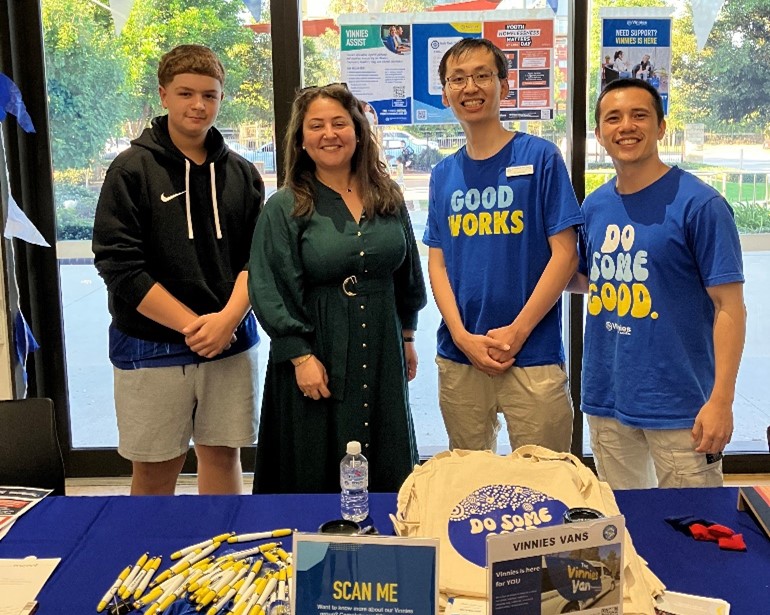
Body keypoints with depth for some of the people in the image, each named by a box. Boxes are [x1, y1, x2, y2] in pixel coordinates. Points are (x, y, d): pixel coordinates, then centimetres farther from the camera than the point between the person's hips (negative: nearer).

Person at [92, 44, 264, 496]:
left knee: (222, 456, 12)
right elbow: (118, 265, -9)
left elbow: (257, 258, 4)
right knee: (155, 472, 6)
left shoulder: (243, 174, 8)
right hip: (150, 346, -3)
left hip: (231, 342, 3)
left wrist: (227, 318, -14)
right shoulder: (131, 170, -3)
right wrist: (193, 326, -13)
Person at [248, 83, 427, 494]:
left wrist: (407, 336, 16)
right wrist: (301, 357, -14)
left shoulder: (388, 197, 7)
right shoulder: (285, 208, -5)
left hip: (382, 353, 4)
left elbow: (407, 272, 16)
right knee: (316, 476, 4)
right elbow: (270, 291, -9)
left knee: (389, 475, 12)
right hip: (317, 356, -4)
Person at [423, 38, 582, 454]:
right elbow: (437, 262, 6)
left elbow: (564, 252, -7)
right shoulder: (443, 174, 9)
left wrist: (516, 332, -12)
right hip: (458, 357, 4)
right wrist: (463, 337, -8)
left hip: (533, 354, -4)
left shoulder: (540, 157, -3)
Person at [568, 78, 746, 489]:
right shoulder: (594, 206, 6)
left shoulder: (699, 204, -10)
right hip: (606, 397, 5)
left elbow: (729, 306, -11)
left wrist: (720, 401, -17)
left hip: (678, 404, -5)